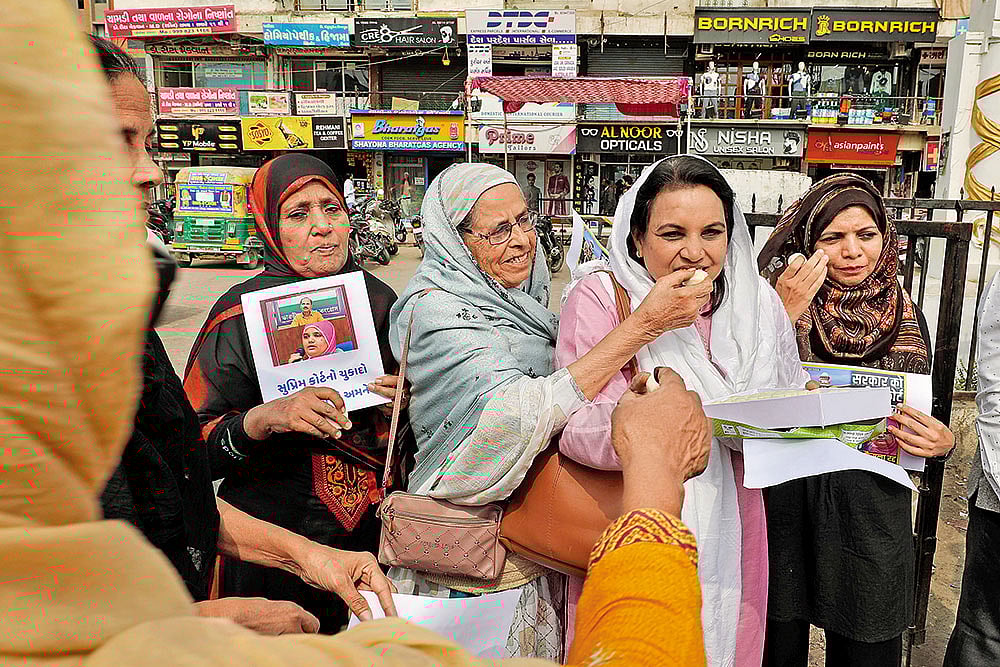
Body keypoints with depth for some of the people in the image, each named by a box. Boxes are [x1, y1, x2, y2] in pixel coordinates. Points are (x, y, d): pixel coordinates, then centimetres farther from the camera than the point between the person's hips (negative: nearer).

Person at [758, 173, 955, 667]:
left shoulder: (904, 316, 4)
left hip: (872, 514, 3)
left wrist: (942, 440, -10)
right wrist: (784, 314, -23)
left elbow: (925, 419, 13)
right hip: (785, 509, -2)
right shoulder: (777, 301, -6)